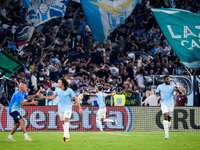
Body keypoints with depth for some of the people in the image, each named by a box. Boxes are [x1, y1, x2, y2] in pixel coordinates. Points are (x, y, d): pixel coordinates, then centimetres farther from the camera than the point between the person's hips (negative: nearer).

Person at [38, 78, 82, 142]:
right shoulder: (57, 89, 4)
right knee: (63, 122, 6)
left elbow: (75, 98, -4)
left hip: (68, 108, -5)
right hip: (61, 108, 5)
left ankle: (66, 135, -32)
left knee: (66, 120, -24)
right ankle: (68, 138, 13)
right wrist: (43, 97, 6)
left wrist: (79, 108, -5)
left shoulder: (69, 90, -10)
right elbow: (52, 97, 14)